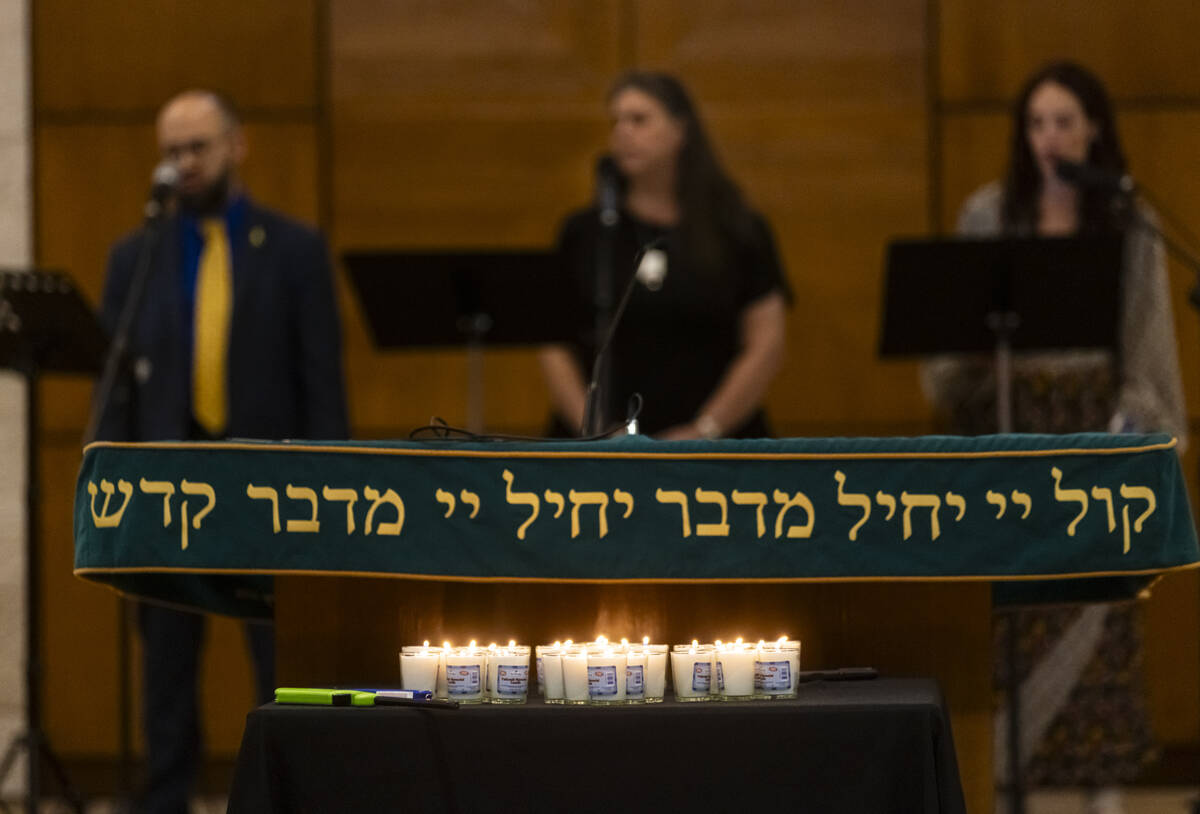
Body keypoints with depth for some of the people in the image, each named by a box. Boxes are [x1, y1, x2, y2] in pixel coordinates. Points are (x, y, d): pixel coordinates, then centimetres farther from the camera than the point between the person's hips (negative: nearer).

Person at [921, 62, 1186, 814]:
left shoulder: (1130, 222, 3)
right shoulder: (989, 215, 5)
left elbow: (1151, 337, 4)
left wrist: (1152, 427, -3)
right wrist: (953, 375, -11)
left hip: (1097, 420, 0)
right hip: (1011, 419, 1)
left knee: (1095, 598, -2)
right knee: (1012, 603, -3)